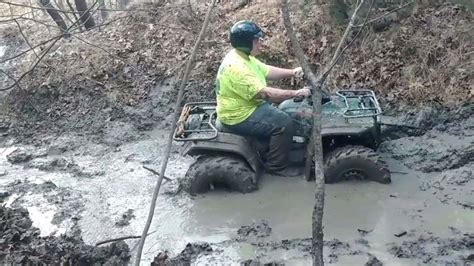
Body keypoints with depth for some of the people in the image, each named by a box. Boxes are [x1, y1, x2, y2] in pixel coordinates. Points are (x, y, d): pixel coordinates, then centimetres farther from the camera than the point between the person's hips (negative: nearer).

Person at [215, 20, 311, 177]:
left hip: (246, 106, 11)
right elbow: (265, 94, -32)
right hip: (239, 117, -11)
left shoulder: (243, 56, 3)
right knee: (284, 123, -15)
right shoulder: (237, 67, -30)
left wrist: (292, 72, -2)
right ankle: (277, 166, -2)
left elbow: (267, 71, 13)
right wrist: (296, 93, -26)